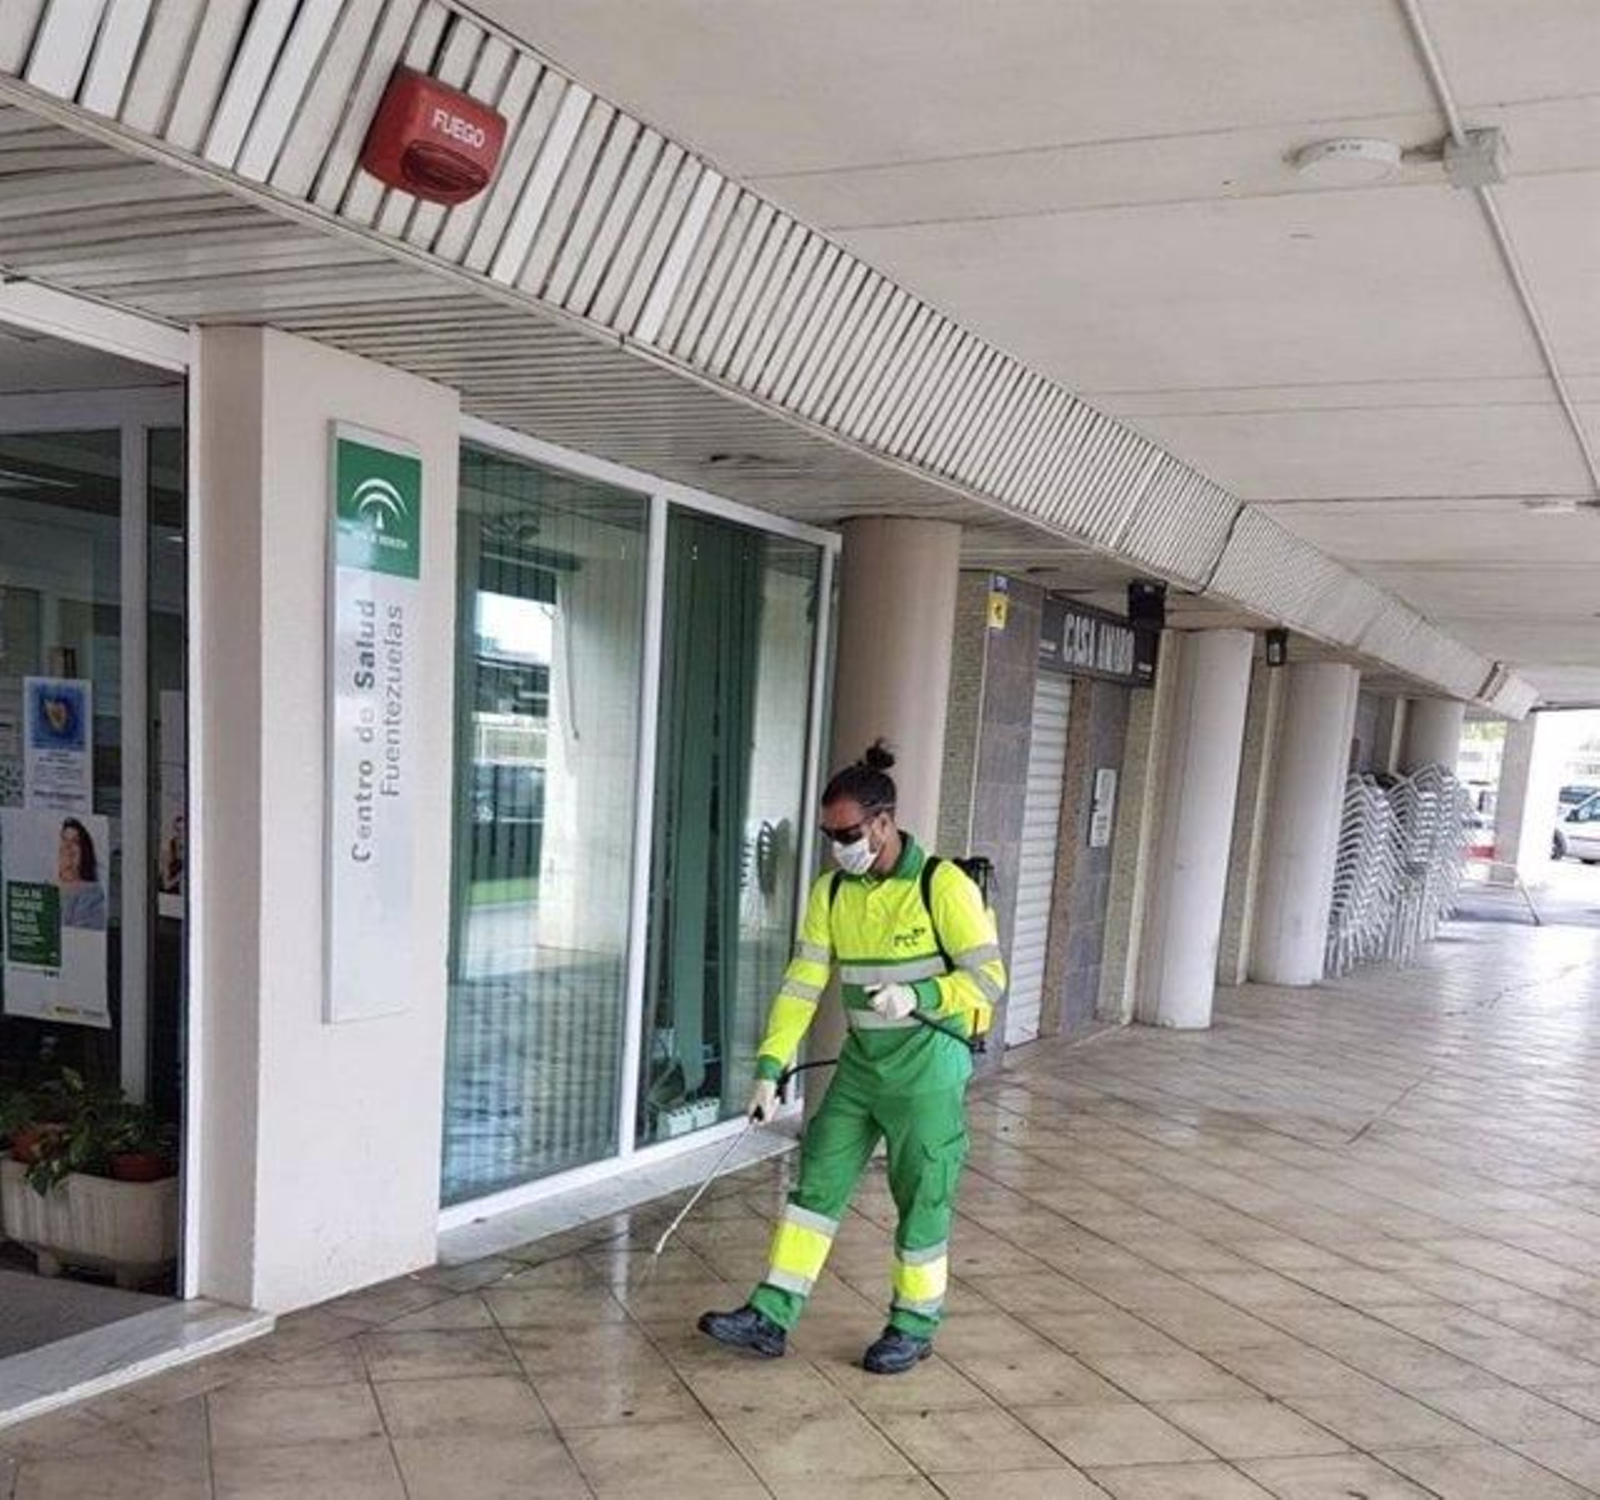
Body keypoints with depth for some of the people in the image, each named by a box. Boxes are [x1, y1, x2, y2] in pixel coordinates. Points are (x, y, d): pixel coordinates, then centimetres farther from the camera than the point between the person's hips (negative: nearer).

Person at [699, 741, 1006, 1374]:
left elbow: (988, 978, -13)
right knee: (818, 1183, 8)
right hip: (861, 1064, 5)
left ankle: (915, 1326, 30)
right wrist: (770, 1068, -7)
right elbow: (802, 984, -1)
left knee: (922, 1199, 8)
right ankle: (771, 1317, 19)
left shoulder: (943, 886, -16)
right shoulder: (832, 892, 0)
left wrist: (918, 996, -29)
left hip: (927, 1070, -5)